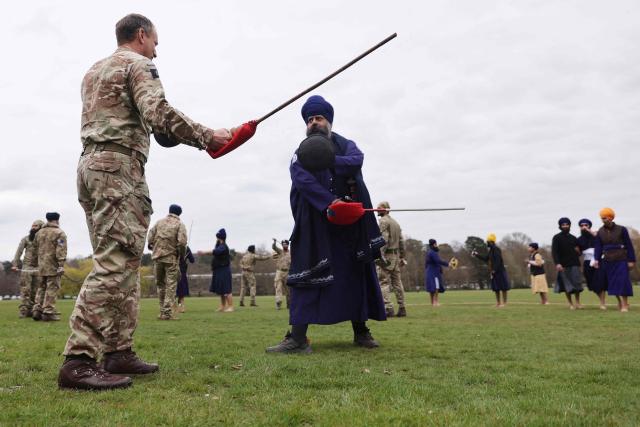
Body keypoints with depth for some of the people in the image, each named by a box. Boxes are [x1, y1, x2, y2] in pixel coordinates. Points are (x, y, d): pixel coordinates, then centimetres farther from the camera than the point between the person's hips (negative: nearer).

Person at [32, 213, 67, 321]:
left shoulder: (39, 233, 14)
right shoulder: (59, 233, -7)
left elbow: (36, 248, 21)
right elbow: (61, 250, -16)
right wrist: (61, 265, -19)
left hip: (41, 265, 6)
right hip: (53, 266, -6)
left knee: (41, 287, 16)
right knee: (52, 288, -4)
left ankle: (37, 310, 13)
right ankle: (48, 312, -5)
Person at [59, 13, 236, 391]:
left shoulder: (94, 71, 28)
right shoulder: (139, 65, 0)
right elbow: (159, 113, -17)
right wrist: (206, 137, -13)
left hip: (91, 164, 10)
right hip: (119, 166, -10)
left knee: (122, 263, 8)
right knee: (115, 263, -16)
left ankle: (118, 351, 7)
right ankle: (78, 361, -21)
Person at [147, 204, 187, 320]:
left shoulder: (159, 222, 9)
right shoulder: (180, 224, -2)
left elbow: (150, 237, 4)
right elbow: (182, 242, -13)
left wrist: (153, 248, 16)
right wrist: (182, 255, 0)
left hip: (157, 257, 4)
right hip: (171, 258, -4)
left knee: (160, 284, 14)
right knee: (170, 285, 1)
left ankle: (163, 311, 18)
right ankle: (167, 313, -3)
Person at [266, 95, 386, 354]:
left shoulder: (346, 146, 14)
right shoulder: (301, 154, 9)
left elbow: (356, 162, -11)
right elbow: (303, 180, -12)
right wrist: (329, 202, -27)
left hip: (350, 224, 2)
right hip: (315, 226, -2)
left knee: (355, 275, 7)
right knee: (306, 276, -9)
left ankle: (361, 332, 19)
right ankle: (298, 338, -10)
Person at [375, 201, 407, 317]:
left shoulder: (383, 221, -7)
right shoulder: (395, 222, 19)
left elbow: (384, 239, -18)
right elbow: (401, 241, 17)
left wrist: (380, 255, -22)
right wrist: (402, 257, 19)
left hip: (386, 255, -8)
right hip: (396, 255, 8)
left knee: (383, 283, -7)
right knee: (397, 283, 10)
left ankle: (388, 308, -14)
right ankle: (402, 309, 11)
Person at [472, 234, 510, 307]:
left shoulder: (496, 249, -16)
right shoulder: (491, 249, 15)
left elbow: (497, 261, -23)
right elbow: (486, 258, 21)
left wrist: (494, 270, -23)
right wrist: (477, 255, 22)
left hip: (499, 271, -10)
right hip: (495, 272, 10)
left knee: (503, 287, -3)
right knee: (496, 288, 13)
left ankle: (504, 302, 1)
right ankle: (498, 302, 20)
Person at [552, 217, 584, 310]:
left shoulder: (573, 238, 14)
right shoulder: (557, 238, -1)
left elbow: (578, 249, 25)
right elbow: (554, 252, -9)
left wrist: (578, 251, 0)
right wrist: (557, 263, -21)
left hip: (574, 264, 3)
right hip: (563, 265, -3)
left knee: (577, 282, -4)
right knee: (567, 285, 0)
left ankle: (577, 302, 6)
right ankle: (570, 303, 9)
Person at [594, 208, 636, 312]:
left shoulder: (621, 229, -5)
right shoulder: (600, 232, 5)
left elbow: (629, 245, -3)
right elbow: (598, 247, 4)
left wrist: (631, 260, -5)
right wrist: (597, 259, -9)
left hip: (621, 261, -4)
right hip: (608, 261, 4)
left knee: (622, 282, -7)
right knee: (612, 283, 6)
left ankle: (625, 304, 0)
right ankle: (620, 302, 21)